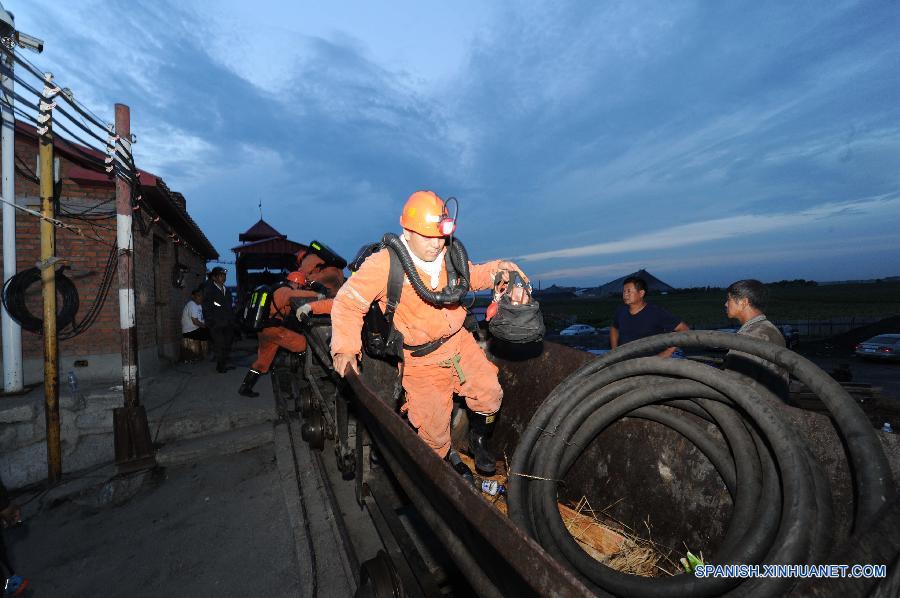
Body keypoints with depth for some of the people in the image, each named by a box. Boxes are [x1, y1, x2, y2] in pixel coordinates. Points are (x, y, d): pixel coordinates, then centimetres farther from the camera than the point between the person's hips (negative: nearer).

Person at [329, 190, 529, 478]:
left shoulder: (448, 255, -3)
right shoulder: (384, 264, -18)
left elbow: (471, 277, 15)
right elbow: (347, 302, -11)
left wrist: (495, 269, -5)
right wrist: (345, 347, -19)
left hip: (459, 341, 4)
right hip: (421, 357, -4)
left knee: (490, 394, -2)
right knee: (434, 422, 3)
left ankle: (478, 442, 30)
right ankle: (446, 458, 39)